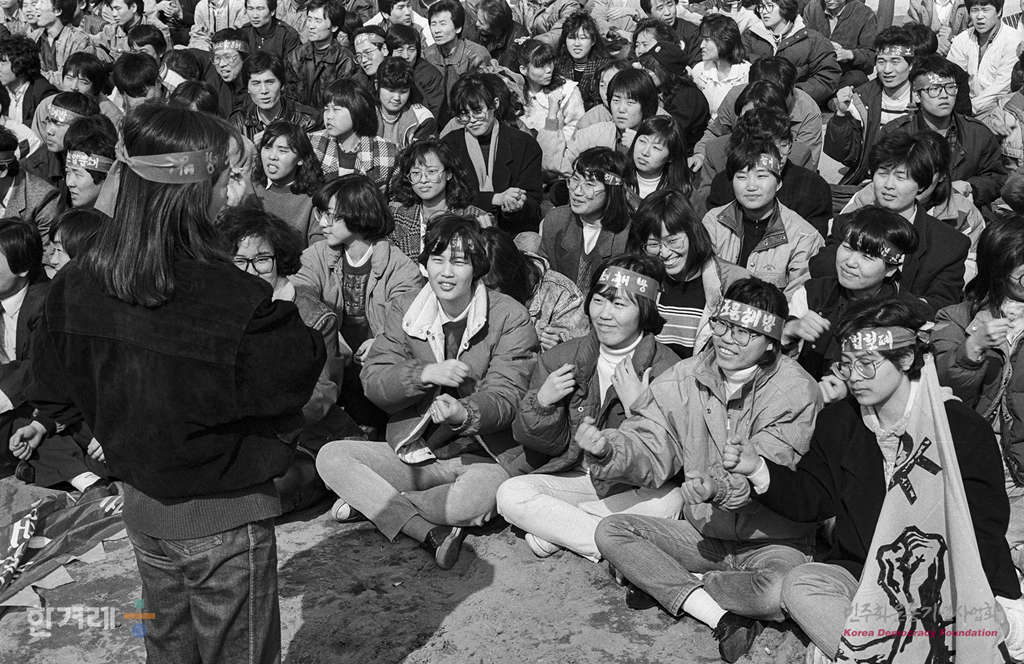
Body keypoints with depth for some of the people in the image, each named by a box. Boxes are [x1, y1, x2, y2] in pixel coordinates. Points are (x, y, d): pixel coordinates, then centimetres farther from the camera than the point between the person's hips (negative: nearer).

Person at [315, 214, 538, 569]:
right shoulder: (403, 309, 4)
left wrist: (464, 414, -37)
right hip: (412, 450, 4)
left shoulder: (511, 318, -7)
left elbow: (504, 396, -15)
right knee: (331, 456, -16)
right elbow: (373, 381, -6)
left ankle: (370, 500, -13)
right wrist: (424, 374, -26)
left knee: (483, 491, -37)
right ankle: (429, 532, -26)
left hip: (483, 454, -3)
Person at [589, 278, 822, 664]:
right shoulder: (684, 379, -1)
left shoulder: (797, 392, -14)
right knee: (611, 531, -14)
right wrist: (607, 448, -28)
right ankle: (722, 616, -21)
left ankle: (663, 584, -11)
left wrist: (721, 488, -45)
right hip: (702, 533, 4)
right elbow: (649, 449, -6)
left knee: (783, 588, -36)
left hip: (771, 541, -4)